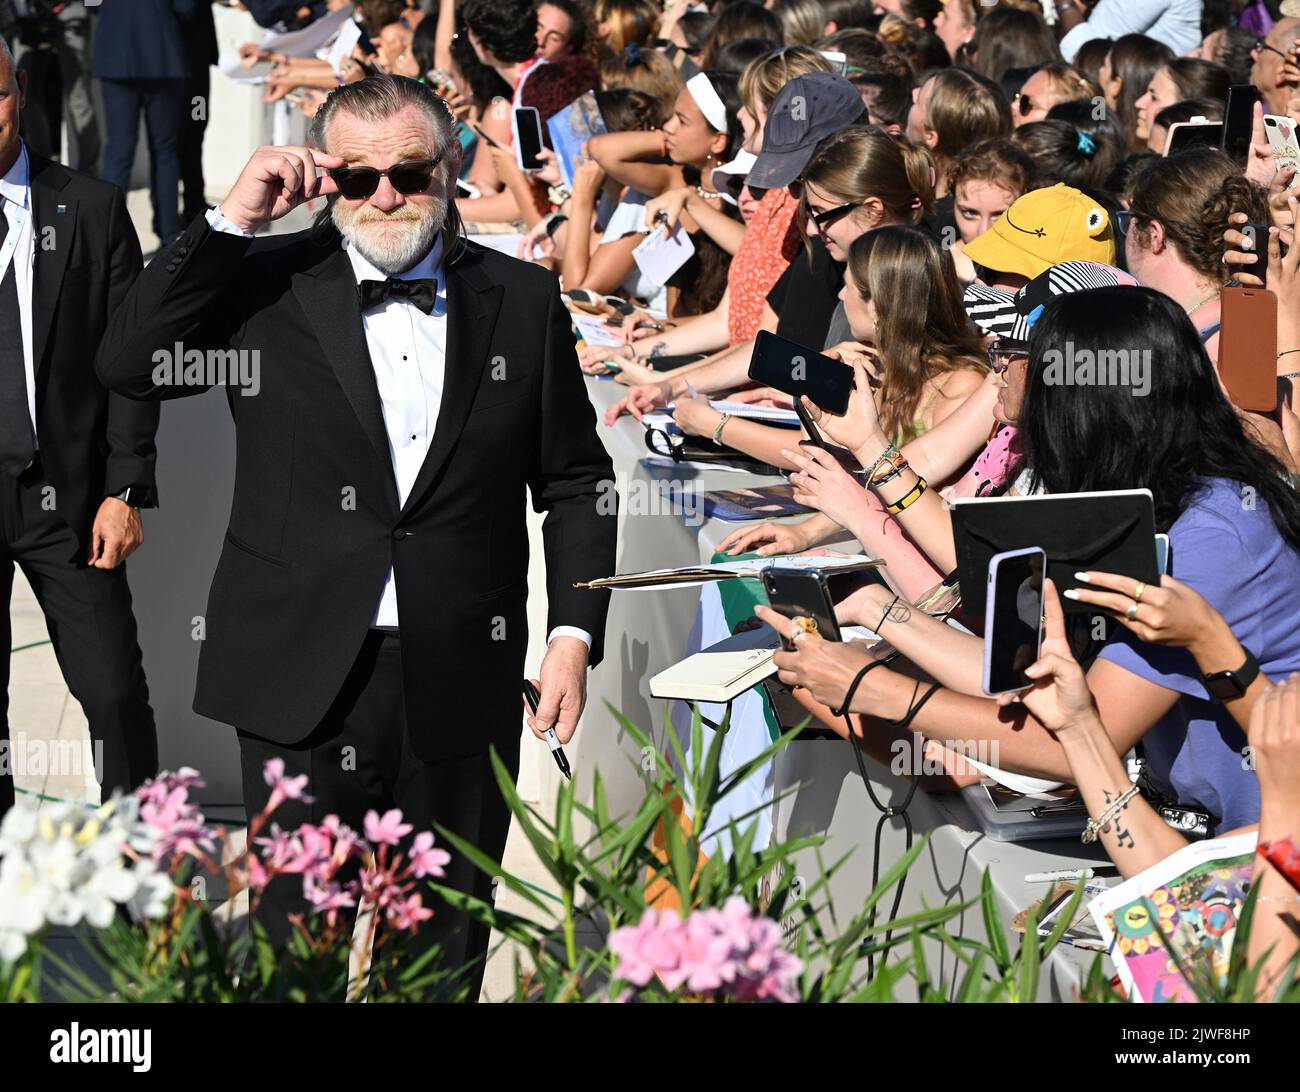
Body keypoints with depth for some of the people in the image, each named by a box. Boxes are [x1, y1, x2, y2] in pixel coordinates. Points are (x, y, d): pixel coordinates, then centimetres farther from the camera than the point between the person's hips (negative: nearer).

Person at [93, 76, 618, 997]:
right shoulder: (266, 286, 1)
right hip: (306, 682, -1)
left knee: (450, 949, 12)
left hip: (462, 687, 2)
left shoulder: (523, 300, 5)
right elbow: (129, 366, -11)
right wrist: (232, 220, -13)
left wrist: (574, 634, 1)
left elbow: (575, 481, 10)